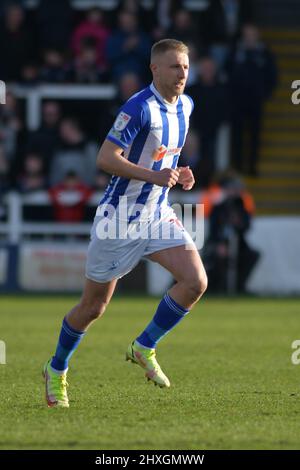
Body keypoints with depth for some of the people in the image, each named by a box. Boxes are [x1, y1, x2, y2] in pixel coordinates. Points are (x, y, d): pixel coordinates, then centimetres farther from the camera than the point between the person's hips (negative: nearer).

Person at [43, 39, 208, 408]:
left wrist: (177, 174, 5)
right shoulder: (140, 107, -19)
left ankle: (144, 347, 3)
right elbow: (105, 158, -24)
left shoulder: (184, 105, 6)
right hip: (119, 219, -6)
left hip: (158, 215, 6)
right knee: (93, 306, 5)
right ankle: (57, 370, 29)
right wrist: (153, 176, -32)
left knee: (195, 281, -15)